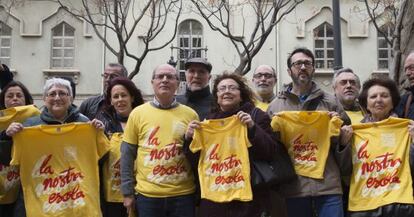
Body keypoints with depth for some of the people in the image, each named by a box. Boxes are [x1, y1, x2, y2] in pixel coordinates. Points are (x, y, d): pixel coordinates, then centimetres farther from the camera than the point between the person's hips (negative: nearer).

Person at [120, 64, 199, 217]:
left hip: (183, 194, 1)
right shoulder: (138, 112, 1)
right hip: (147, 194, 0)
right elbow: (127, 155, 3)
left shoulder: (190, 114, 3)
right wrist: (127, 192, 2)